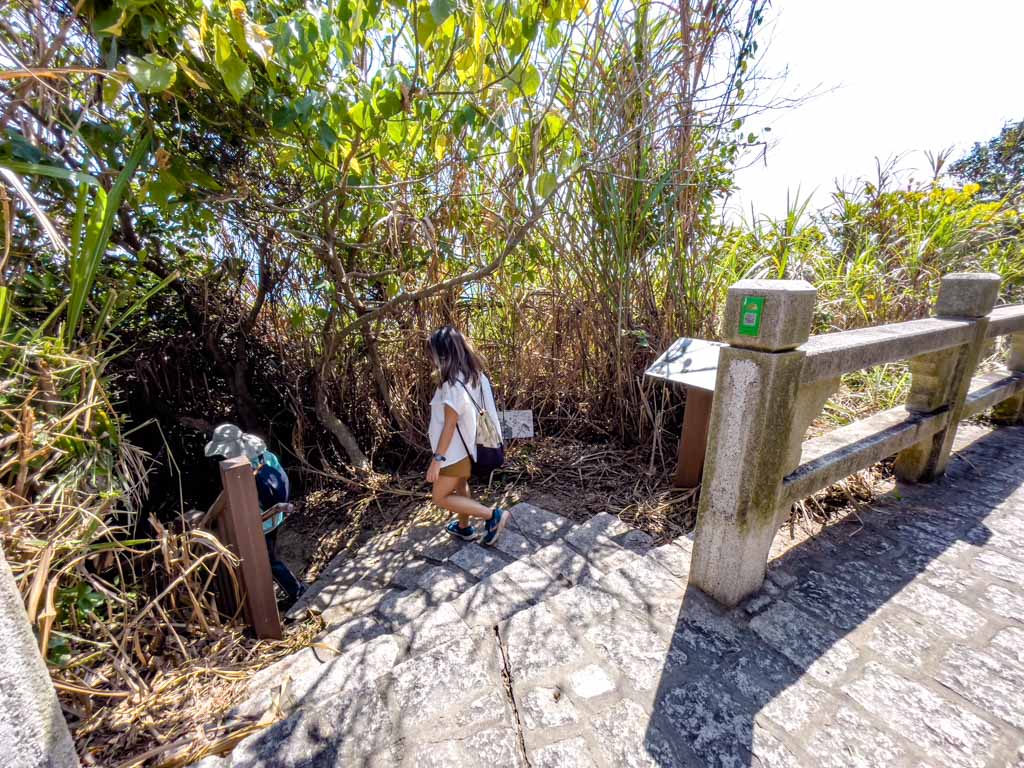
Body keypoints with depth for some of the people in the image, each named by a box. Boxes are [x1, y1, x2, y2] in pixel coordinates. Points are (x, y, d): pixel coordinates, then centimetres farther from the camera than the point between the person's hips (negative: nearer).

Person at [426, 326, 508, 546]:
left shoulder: (454, 384, -26)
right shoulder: (472, 375, -1)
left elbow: (450, 424, -24)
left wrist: (437, 458, -19)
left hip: (455, 450, -9)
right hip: (466, 444, 9)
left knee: (441, 498, 6)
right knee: (460, 487, 25)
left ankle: (493, 515, 2)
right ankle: (464, 528, 43)